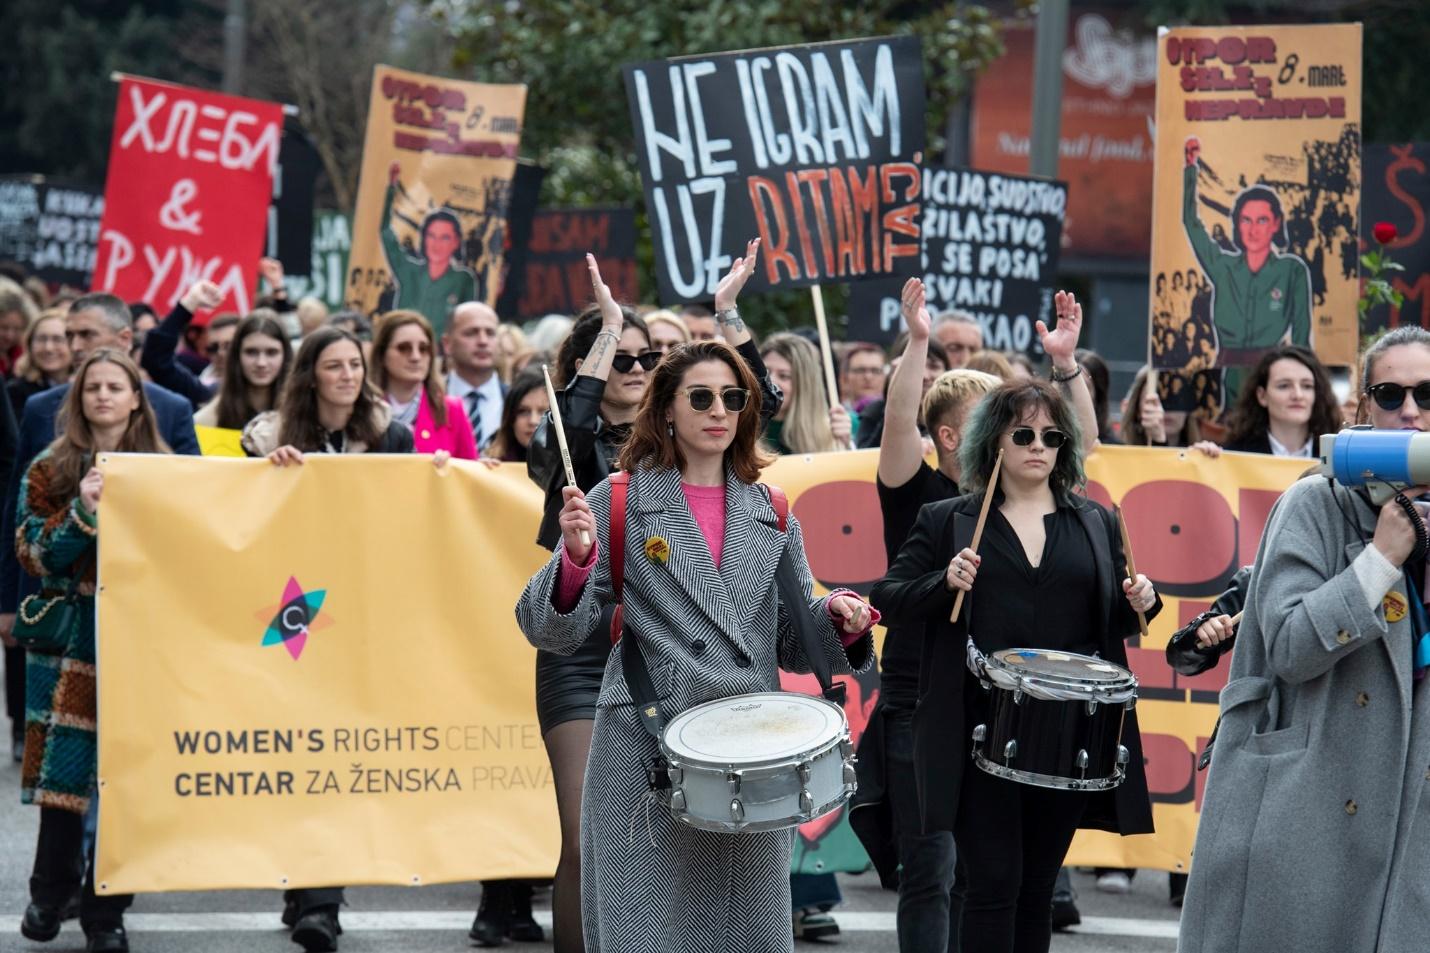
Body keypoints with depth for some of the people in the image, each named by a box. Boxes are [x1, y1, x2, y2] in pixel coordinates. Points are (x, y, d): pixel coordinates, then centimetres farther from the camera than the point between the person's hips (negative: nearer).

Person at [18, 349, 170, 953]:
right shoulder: (51, 471, 6)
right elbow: (34, 556, -1)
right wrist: (82, 513, -15)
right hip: (71, 640, 0)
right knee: (63, 765, -2)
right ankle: (49, 894, 15)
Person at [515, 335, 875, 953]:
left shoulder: (771, 517, 13)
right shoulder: (620, 505, 1)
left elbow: (793, 643, 16)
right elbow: (552, 631, -5)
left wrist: (836, 619, -5)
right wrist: (576, 556, -24)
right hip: (646, 757, -4)